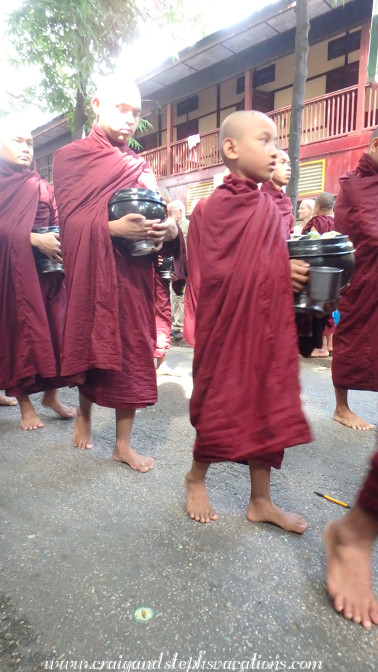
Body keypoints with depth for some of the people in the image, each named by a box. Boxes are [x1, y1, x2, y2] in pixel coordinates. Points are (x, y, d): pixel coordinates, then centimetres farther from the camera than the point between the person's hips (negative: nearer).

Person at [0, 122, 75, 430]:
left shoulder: (42, 187, 17)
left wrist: (58, 244, -9)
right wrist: (32, 239, -20)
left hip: (45, 269, 3)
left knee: (50, 329, 1)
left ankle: (51, 393, 14)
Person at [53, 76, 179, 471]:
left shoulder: (140, 168, 17)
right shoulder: (69, 158, 5)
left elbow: (158, 214, 9)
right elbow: (68, 220, -8)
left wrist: (168, 229, -15)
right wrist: (112, 227, -24)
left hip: (133, 271, 3)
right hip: (90, 268, -3)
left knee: (133, 348, 0)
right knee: (89, 343, 7)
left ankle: (123, 443, 11)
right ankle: (84, 414, 35)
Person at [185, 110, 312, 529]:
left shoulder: (270, 207, 9)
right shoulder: (218, 205, -9)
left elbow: (278, 263, 14)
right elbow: (216, 274, -15)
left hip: (269, 321, 6)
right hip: (231, 321, -6)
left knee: (269, 403, 10)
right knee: (224, 400, 6)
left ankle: (261, 501, 27)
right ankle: (196, 478, 35)